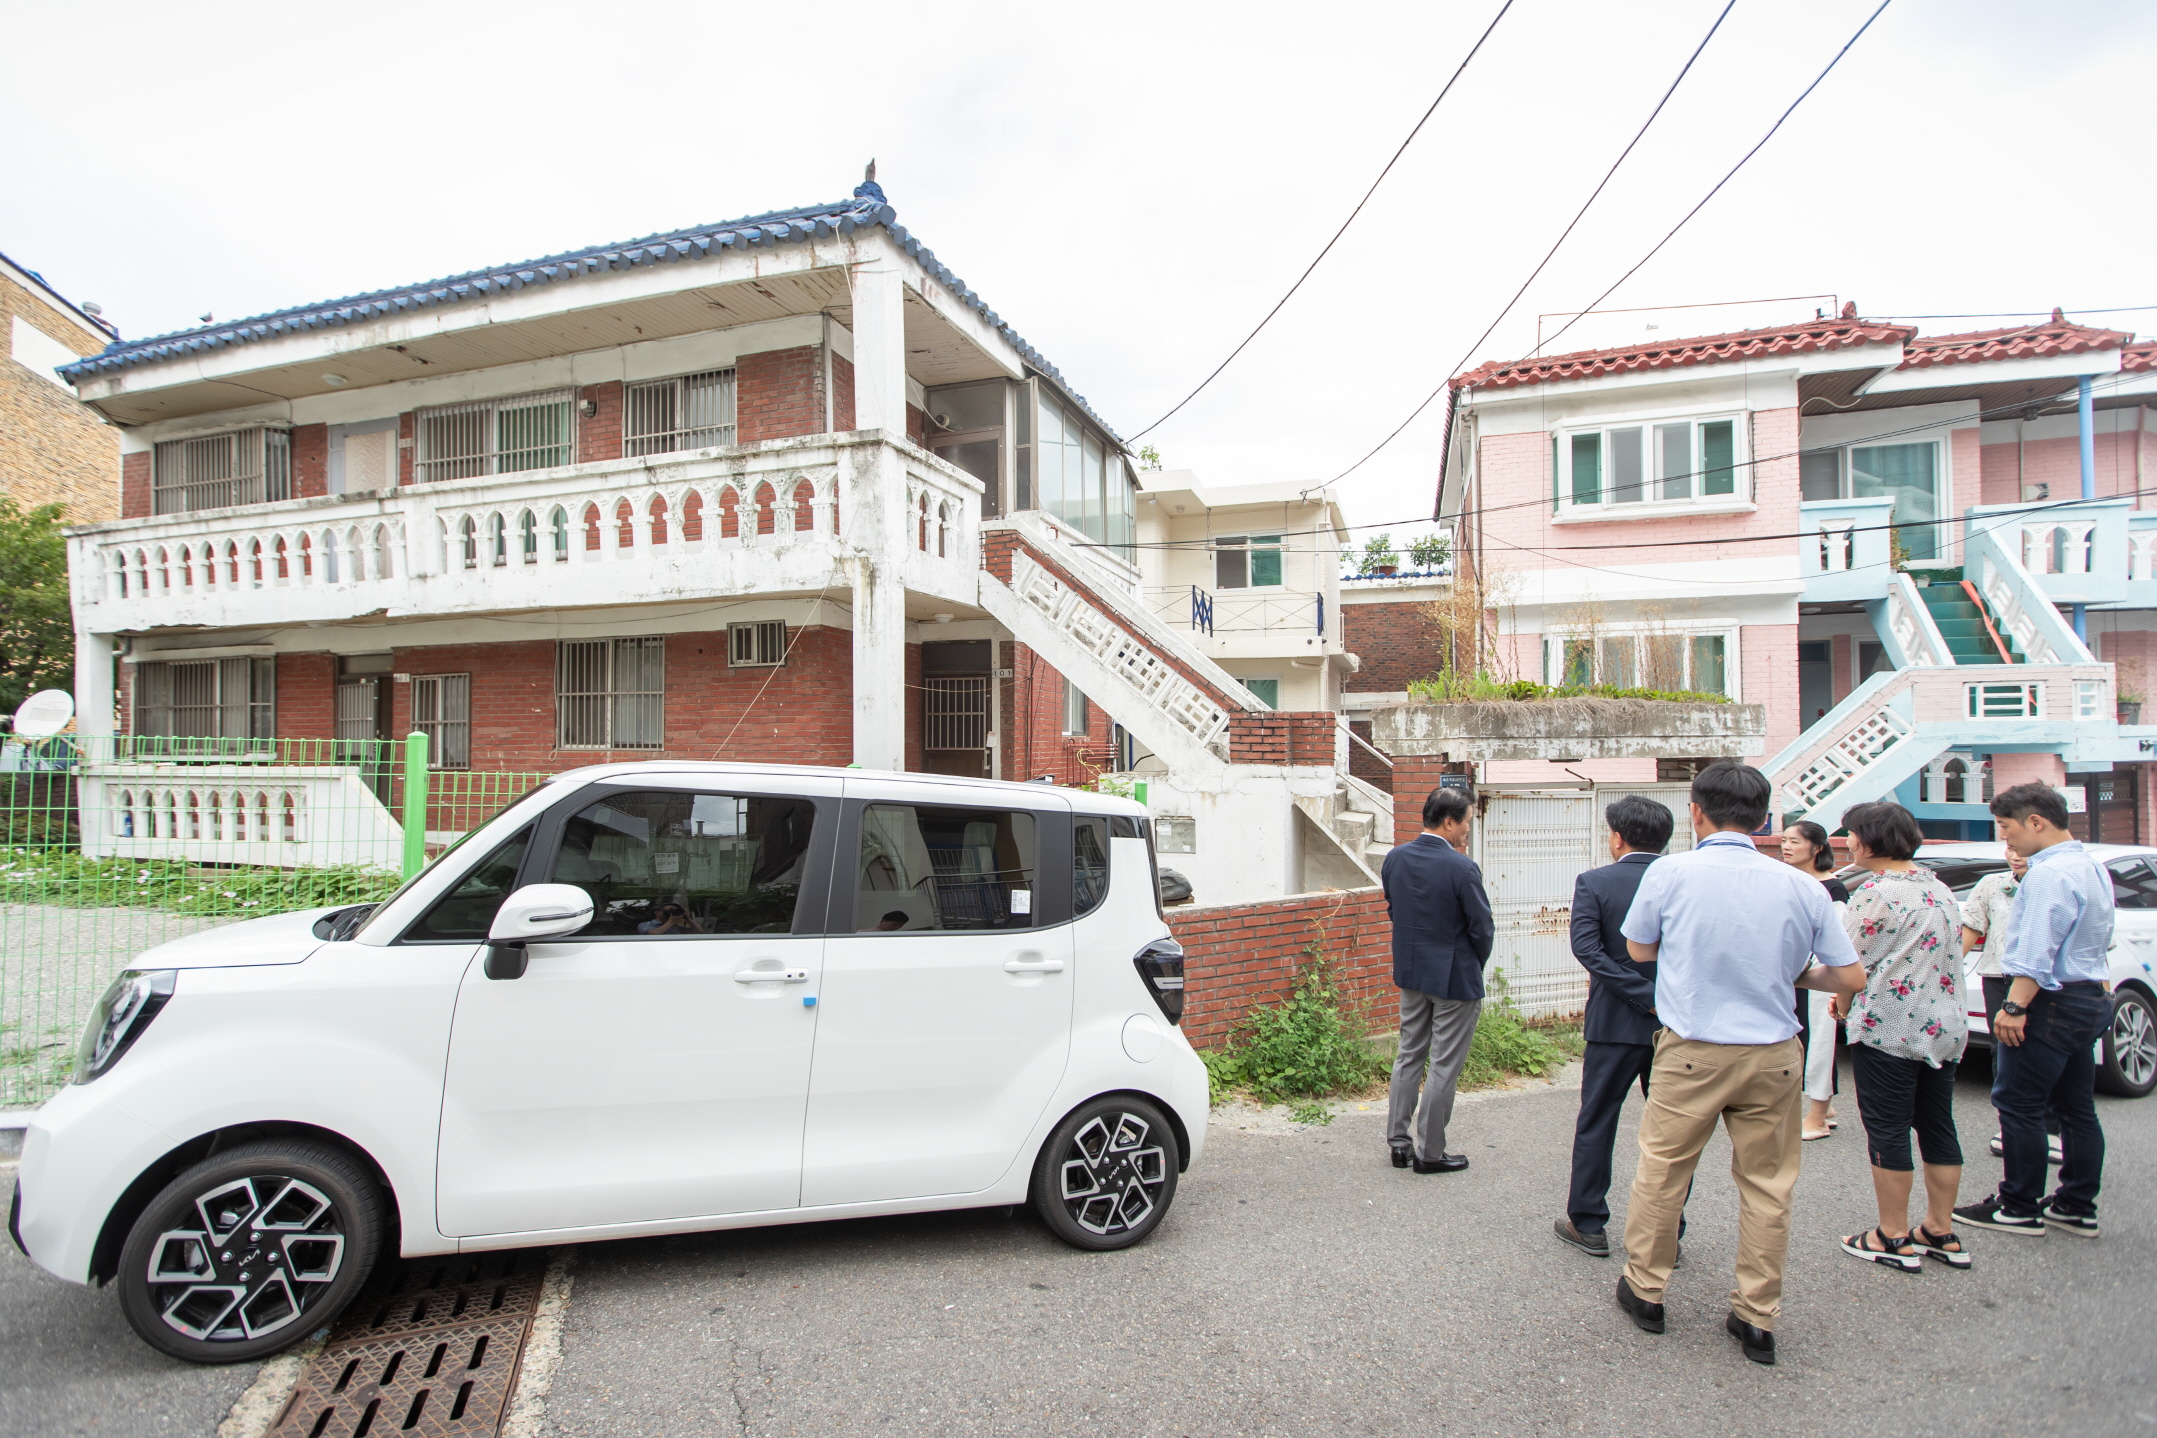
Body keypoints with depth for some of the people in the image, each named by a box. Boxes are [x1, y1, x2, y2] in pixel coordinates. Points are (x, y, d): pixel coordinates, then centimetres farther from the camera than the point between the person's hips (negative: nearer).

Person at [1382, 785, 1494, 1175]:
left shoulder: (1394, 859, -3)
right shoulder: (1462, 868, -21)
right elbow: (1482, 928, -13)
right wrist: (1475, 965, 3)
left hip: (1409, 971, 6)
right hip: (1454, 977, -6)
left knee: (1409, 1056, 18)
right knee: (1445, 1066, 6)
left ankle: (1399, 1141, 24)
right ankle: (1429, 1153, 16)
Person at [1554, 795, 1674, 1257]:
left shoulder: (1594, 882, -10)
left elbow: (1587, 948, -19)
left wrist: (1645, 996, -17)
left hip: (1615, 1023, -2)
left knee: (1596, 1123, 11)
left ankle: (1587, 1224, 20)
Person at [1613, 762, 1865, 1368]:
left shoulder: (1670, 872, -10)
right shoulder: (1800, 886, -4)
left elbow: (1638, 949, 3)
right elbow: (1851, 977, 3)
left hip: (1691, 1050, -2)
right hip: (1773, 1054, 3)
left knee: (1662, 1171, 12)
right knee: (1767, 1185, 14)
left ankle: (1645, 1289, 26)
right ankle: (1758, 1318, 24)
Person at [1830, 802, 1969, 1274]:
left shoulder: (1874, 892, -16)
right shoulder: (1941, 890, 10)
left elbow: (1850, 966, -15)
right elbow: (1944, 958, 16)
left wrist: (1844, 1005, 5)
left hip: (1889, 1030, -8)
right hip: (1945, 1027, 8)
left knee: (1888, 1133, 2)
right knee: (1938, 1128, 15)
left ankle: (1894, 1238, 10)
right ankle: (1942, 1232, 25)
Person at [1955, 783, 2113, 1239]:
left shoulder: (2050, 874, -20)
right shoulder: (2091, 866, 14)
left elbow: (2037, 951, -25)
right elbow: (2097, 939, 22)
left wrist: (2014, 1006, -23)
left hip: (2050, 1003, -11)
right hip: (2090, 996, 11)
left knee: (2018, 1105, -2)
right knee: (2077, 1107, 15)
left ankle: (2018, 1208, 6)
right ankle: (2077, 1208, 23)